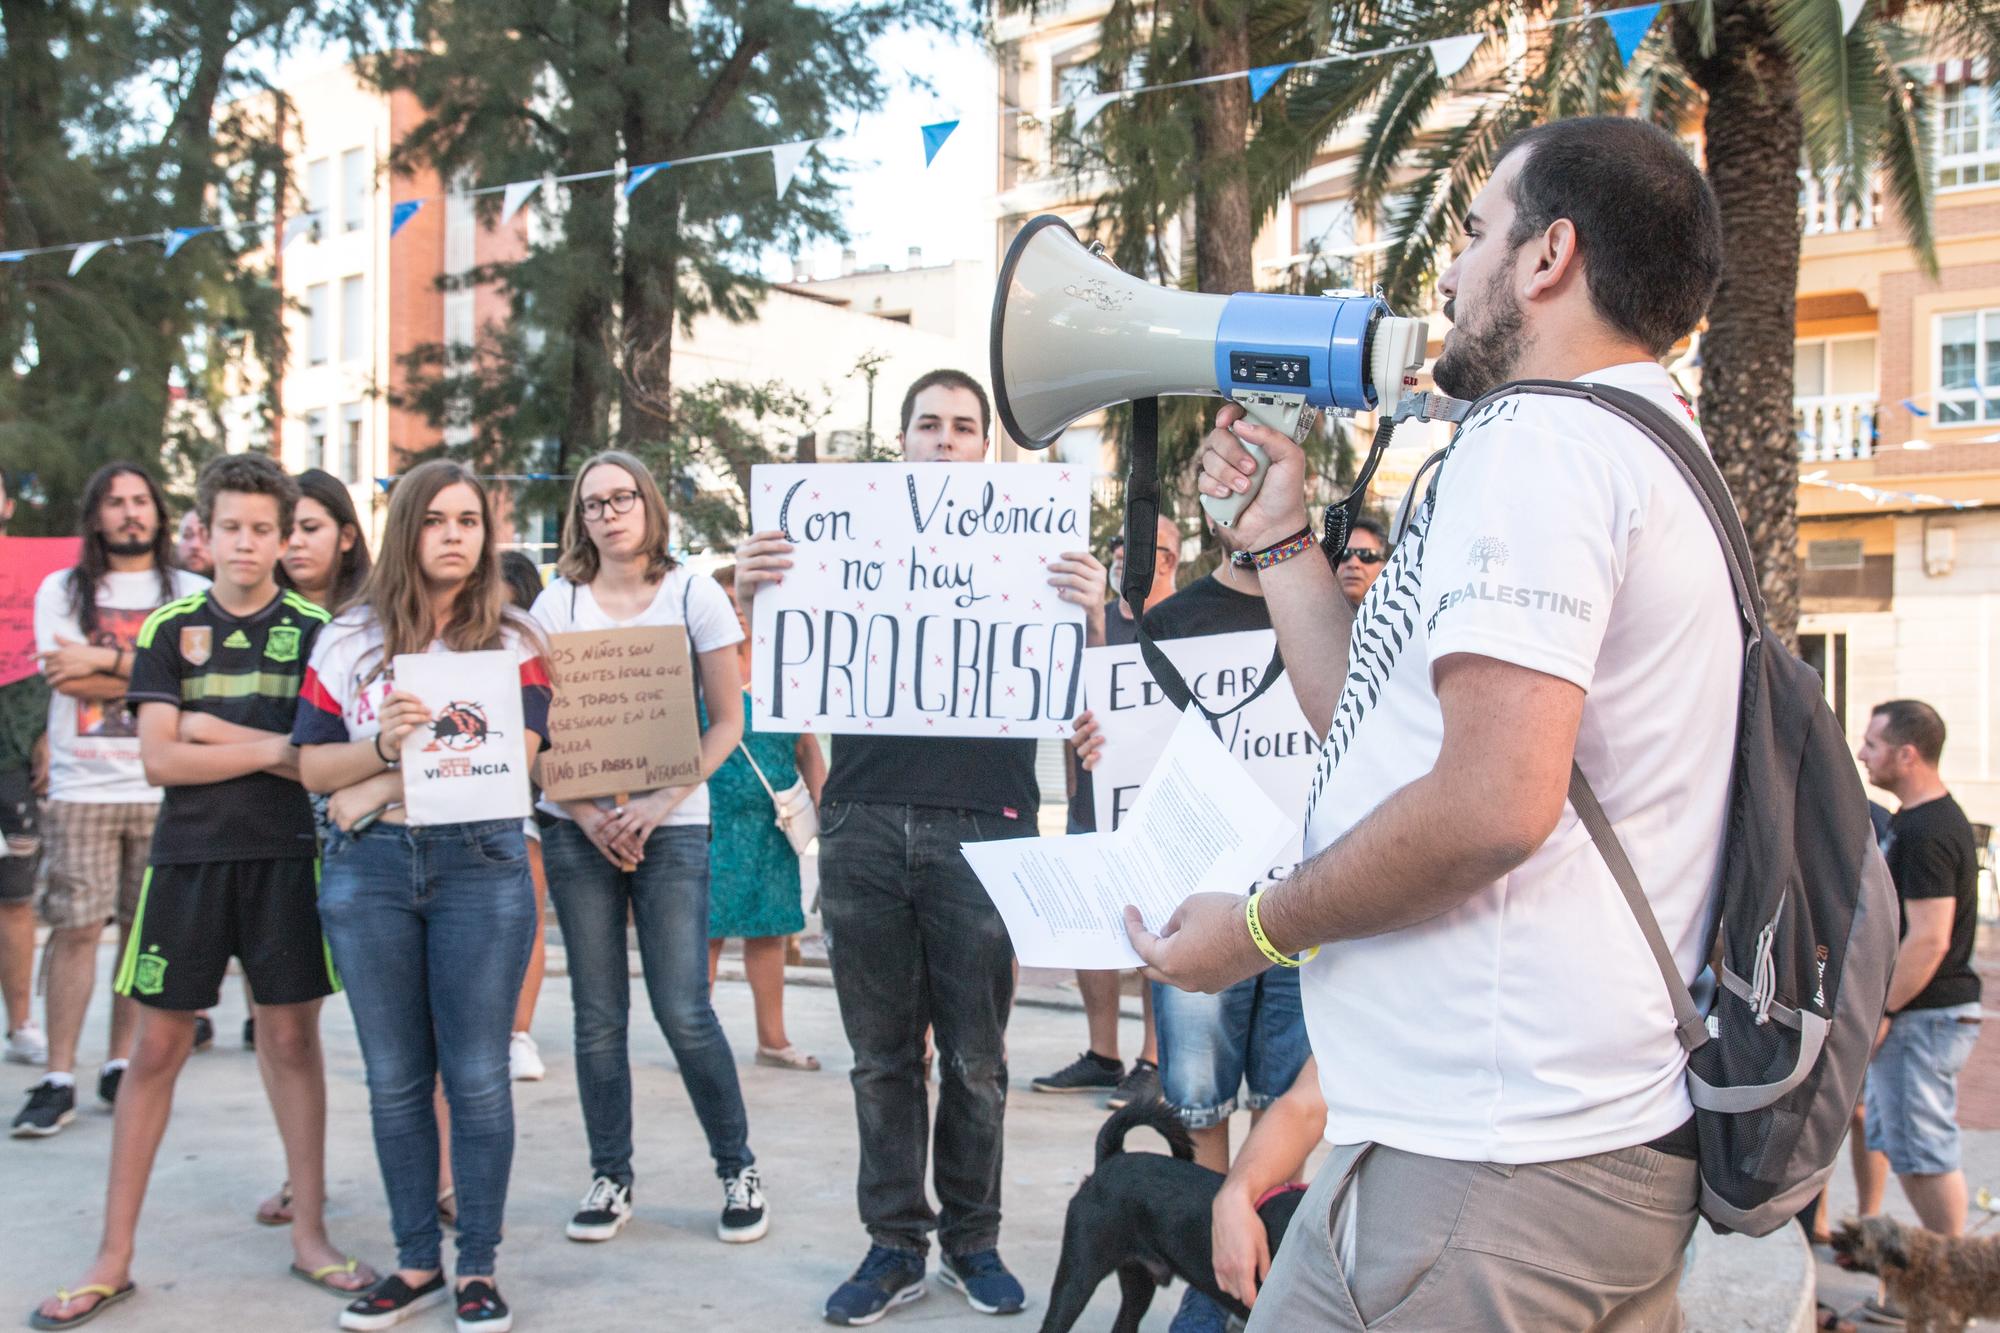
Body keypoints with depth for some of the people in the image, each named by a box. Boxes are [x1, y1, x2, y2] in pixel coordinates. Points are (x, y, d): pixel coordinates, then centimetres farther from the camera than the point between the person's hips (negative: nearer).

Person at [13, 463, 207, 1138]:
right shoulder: (61, 591, 9)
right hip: (82, 787, -1)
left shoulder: (191, 593, 9)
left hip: (162, 787, 1)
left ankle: (120, 1064, 15)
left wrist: (104, 661, -8)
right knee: (75, 928, -4)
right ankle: (58, 1079, 0)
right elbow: (64, 678, -4)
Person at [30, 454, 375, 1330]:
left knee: (293, 1037, 5)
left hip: (287, 855, 0)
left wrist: (213, 730, -10)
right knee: (157, 1047, 4)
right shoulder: (171, 628, 5)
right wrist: (271, 747, -11)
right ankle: (113, 1258, 13)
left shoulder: (315, 630, 4)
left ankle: (309, 1234, 18)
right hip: (188, 856, 0)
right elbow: (159, 759, -4)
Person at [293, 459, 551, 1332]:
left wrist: (386, 782, -11)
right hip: (368, 870, 2)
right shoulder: (348, 638, 9)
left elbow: (518, 755, -7)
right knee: (394, 1078, 7)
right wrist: (385, 744, -14)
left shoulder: (514, 640, 6)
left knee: (476, 1075, 0)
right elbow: (313, 766, 6)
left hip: (481, 865, -2)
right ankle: (416, 1263, 20)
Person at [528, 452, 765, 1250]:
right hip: (577, 827, 2)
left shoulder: (693, 595, 2)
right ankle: (610, 1179, 18)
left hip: (672, 826, -2)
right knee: (597, 1015, 5)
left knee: (684, 1011, -6)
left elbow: (727, 721, 0)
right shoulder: (557, 604, 6)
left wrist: (658, 804, -12)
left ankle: (738, 1169, 11)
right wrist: (584, 812, -9)